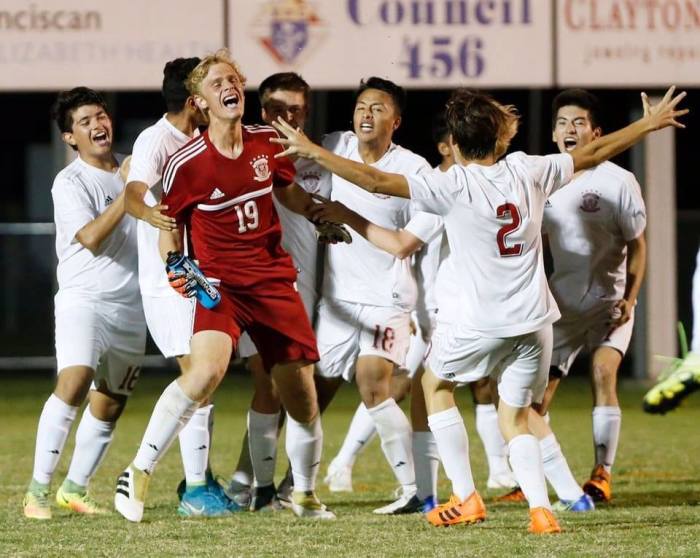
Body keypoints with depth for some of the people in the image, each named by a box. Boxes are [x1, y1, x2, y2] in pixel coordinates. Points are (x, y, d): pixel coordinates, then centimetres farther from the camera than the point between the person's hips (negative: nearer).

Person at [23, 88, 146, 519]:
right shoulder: (70, 182, -6)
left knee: (110, 403, 8)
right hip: (85, 300, -6)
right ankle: (38, 489, -24)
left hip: (131, 306, 6)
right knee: (75, 381, -25)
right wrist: (129, 192, -21)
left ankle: (75, 489, 20)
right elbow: (92, 237, -19)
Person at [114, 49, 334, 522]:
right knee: (208, 368, -32)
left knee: (303, 398, 5)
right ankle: (138, 475, -22)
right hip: (220, 282, -4)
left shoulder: (269, 143, 3)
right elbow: (171, 225, 4)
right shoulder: (186, 163, -9)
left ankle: (305, 494, 31)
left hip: (275, 279, 4)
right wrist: (176, 270, -12)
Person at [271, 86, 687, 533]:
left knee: (436, 383, 23)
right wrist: (650, 124, 30)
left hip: (483, 324, -4)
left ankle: (466, 498, 16)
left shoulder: (454, 185, -10)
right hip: (535, 323, 4)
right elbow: (593, 154, 16)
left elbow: (376, 181, -14)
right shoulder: (528, 171, 3)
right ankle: (541, 509, -7)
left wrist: (311, 150, -5)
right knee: (515, 419, 16)